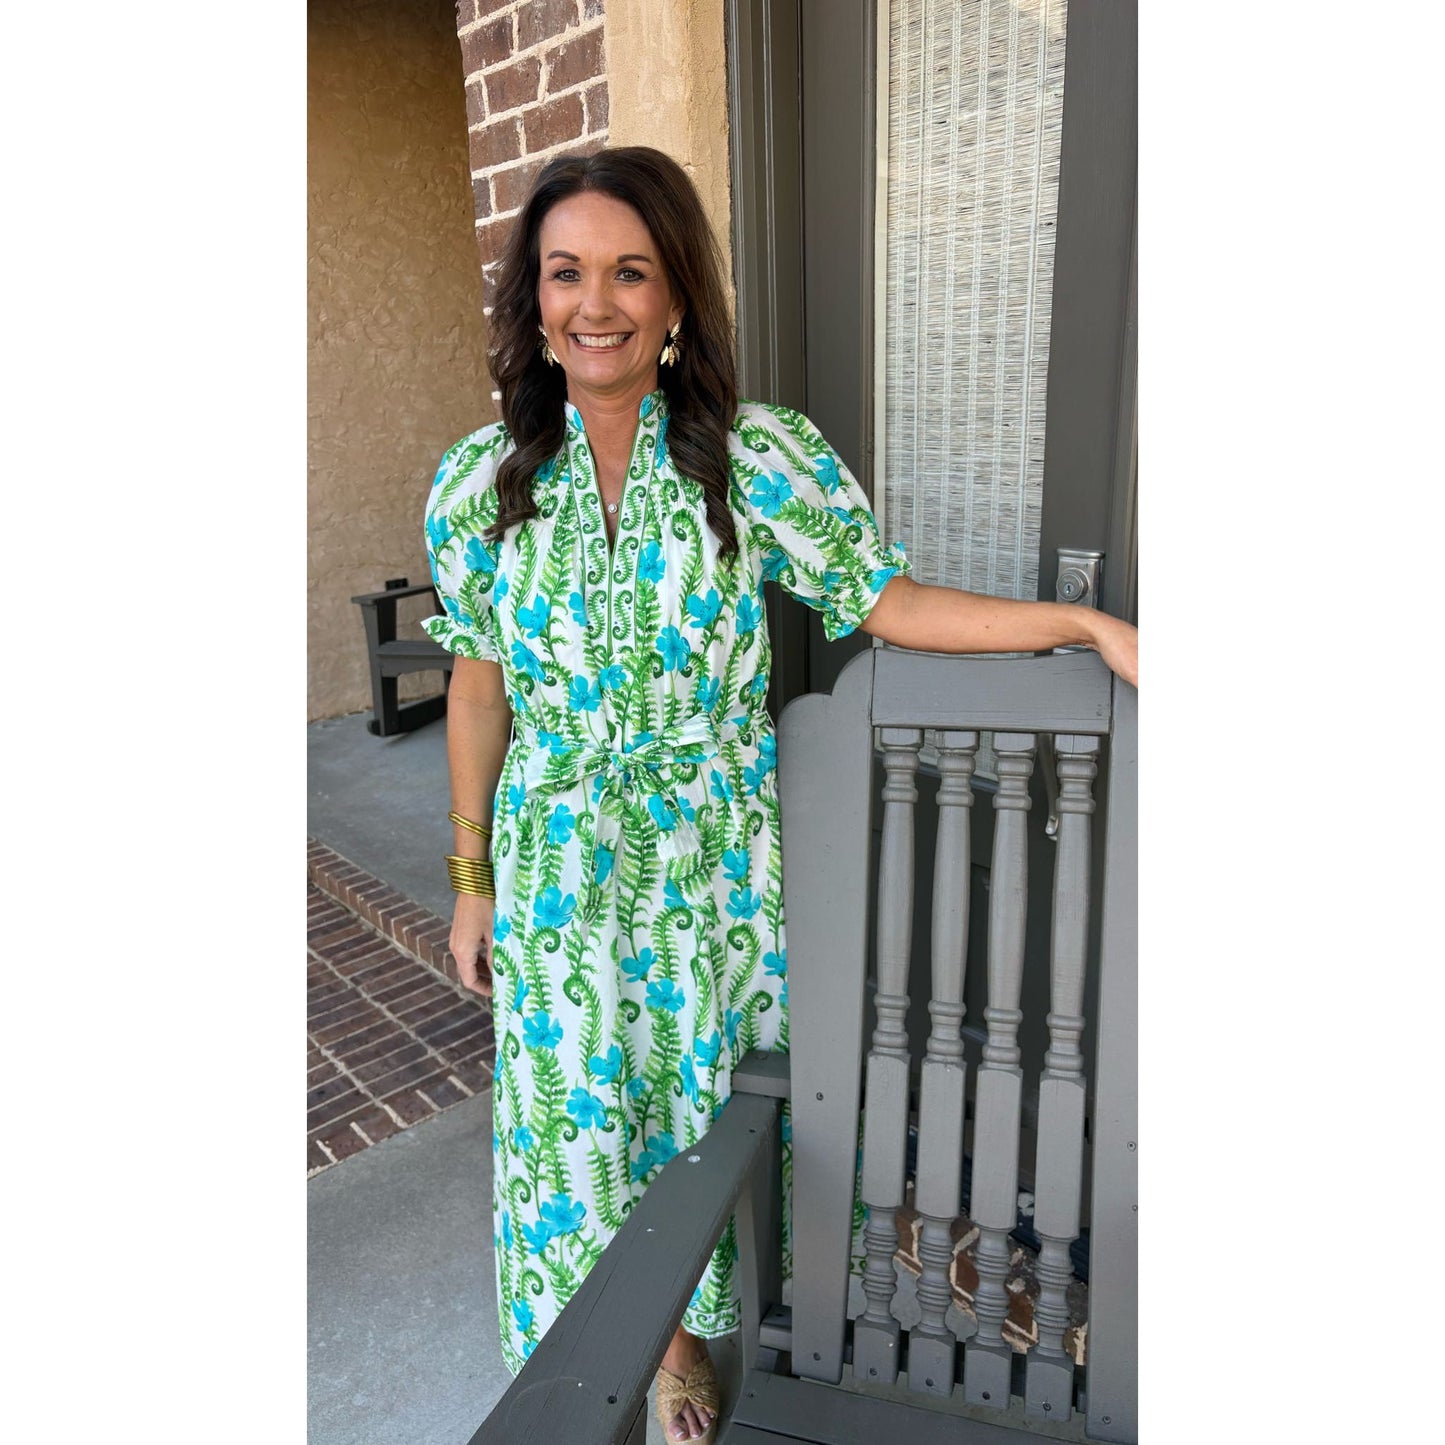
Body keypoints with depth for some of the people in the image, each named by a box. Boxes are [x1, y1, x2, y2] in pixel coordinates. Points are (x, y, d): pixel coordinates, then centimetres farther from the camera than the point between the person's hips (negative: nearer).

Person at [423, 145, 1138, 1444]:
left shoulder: (759, 457, -9)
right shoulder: (480, 483, -4)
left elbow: (881, 599, -6)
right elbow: (480, 681, 3)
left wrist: (1089, 623, -14)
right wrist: (472, 879, 8)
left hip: (717, 864, -1)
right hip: (560, 869, 1)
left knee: (703, 1100, 17)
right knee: (577, 1116, 15)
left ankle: (682, 1333, 49)